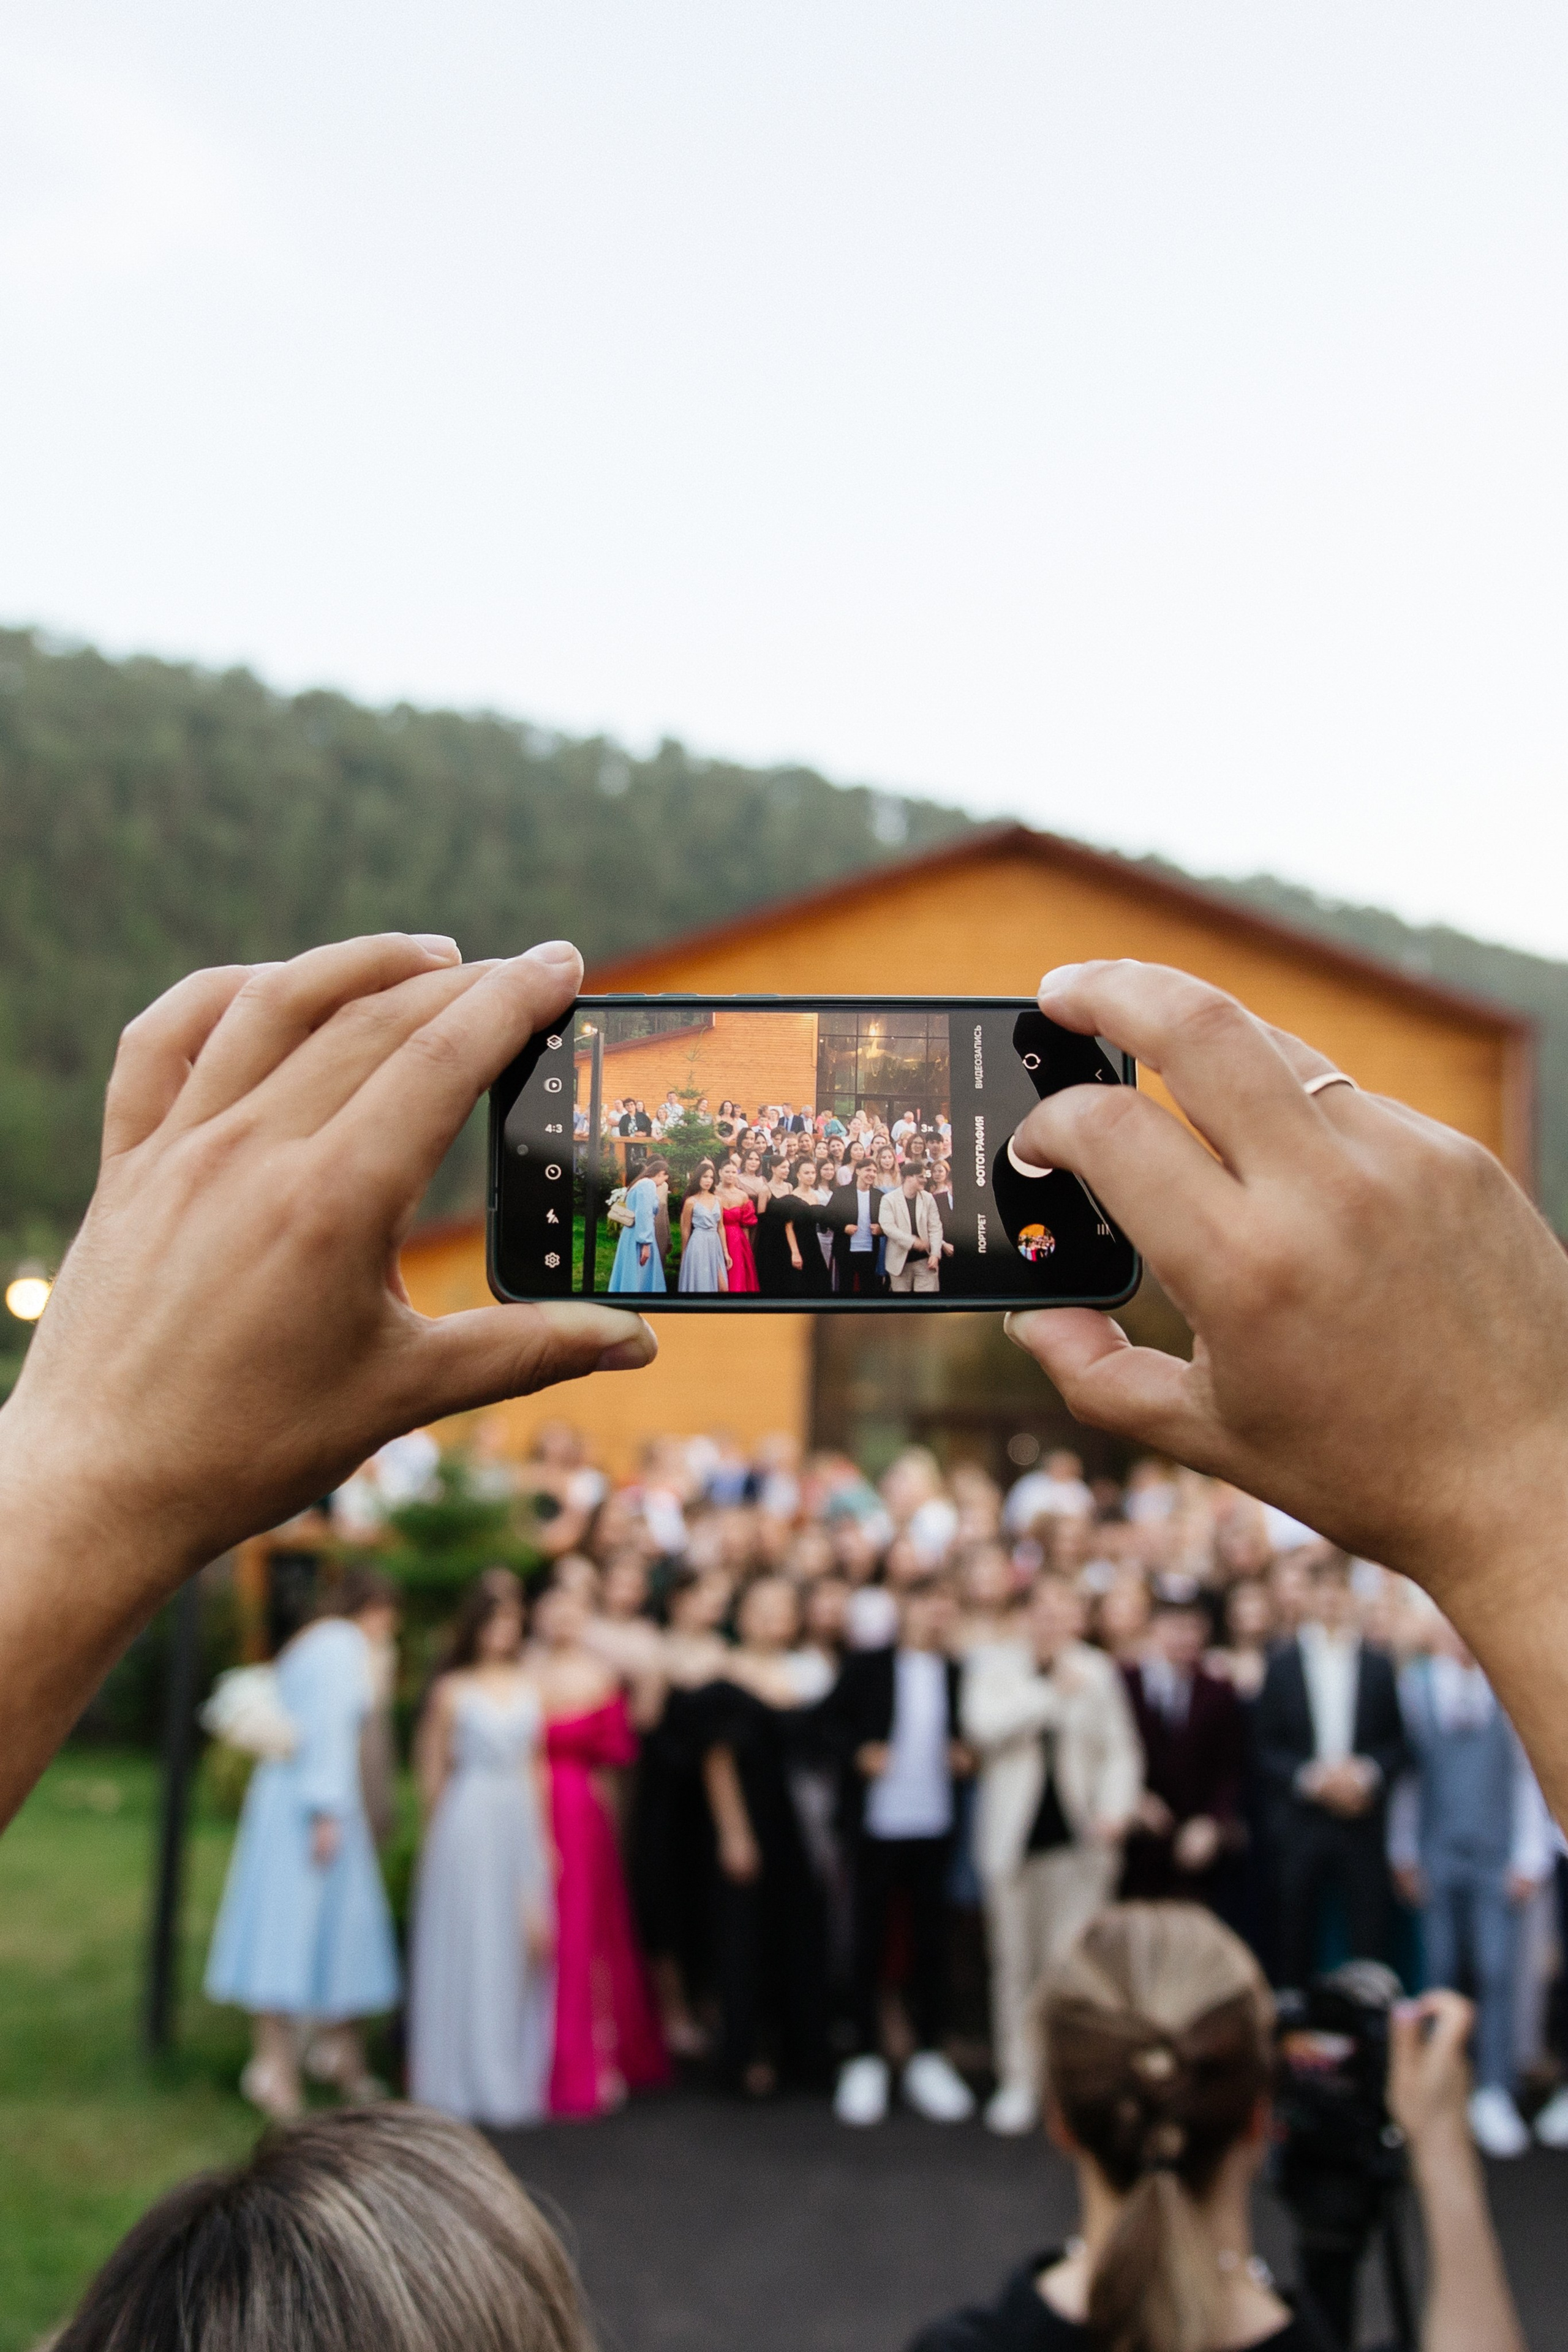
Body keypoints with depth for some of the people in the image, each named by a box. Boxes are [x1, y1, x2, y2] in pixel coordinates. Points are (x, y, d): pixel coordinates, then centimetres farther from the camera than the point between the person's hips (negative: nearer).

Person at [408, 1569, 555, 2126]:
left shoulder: (528, 1685, 8)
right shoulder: (453, 1690, -5)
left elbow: (534, 1765, 13)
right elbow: (432, 1769, 1)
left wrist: (542, 1836, 11)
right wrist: (435, 1834, 5)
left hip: (521, 1825, 4)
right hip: (469, 1824, -4)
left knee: (520, 1949, 7)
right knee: (468, 1948, 1)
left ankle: (513, 2081, 19)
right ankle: (463, 2082, 12)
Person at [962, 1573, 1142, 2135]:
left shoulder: (1097, 1671, 10)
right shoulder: (992, 1663, 5)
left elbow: (1121, 1751, 13)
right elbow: (984, 1726, -12)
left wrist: (1116, 1808, -3)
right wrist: (1051, 1693, -14)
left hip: (1078, 1837, 0)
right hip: (1013, 1836, 0)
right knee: (1014, 1963, 4)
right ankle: (1018, 2082, 16)